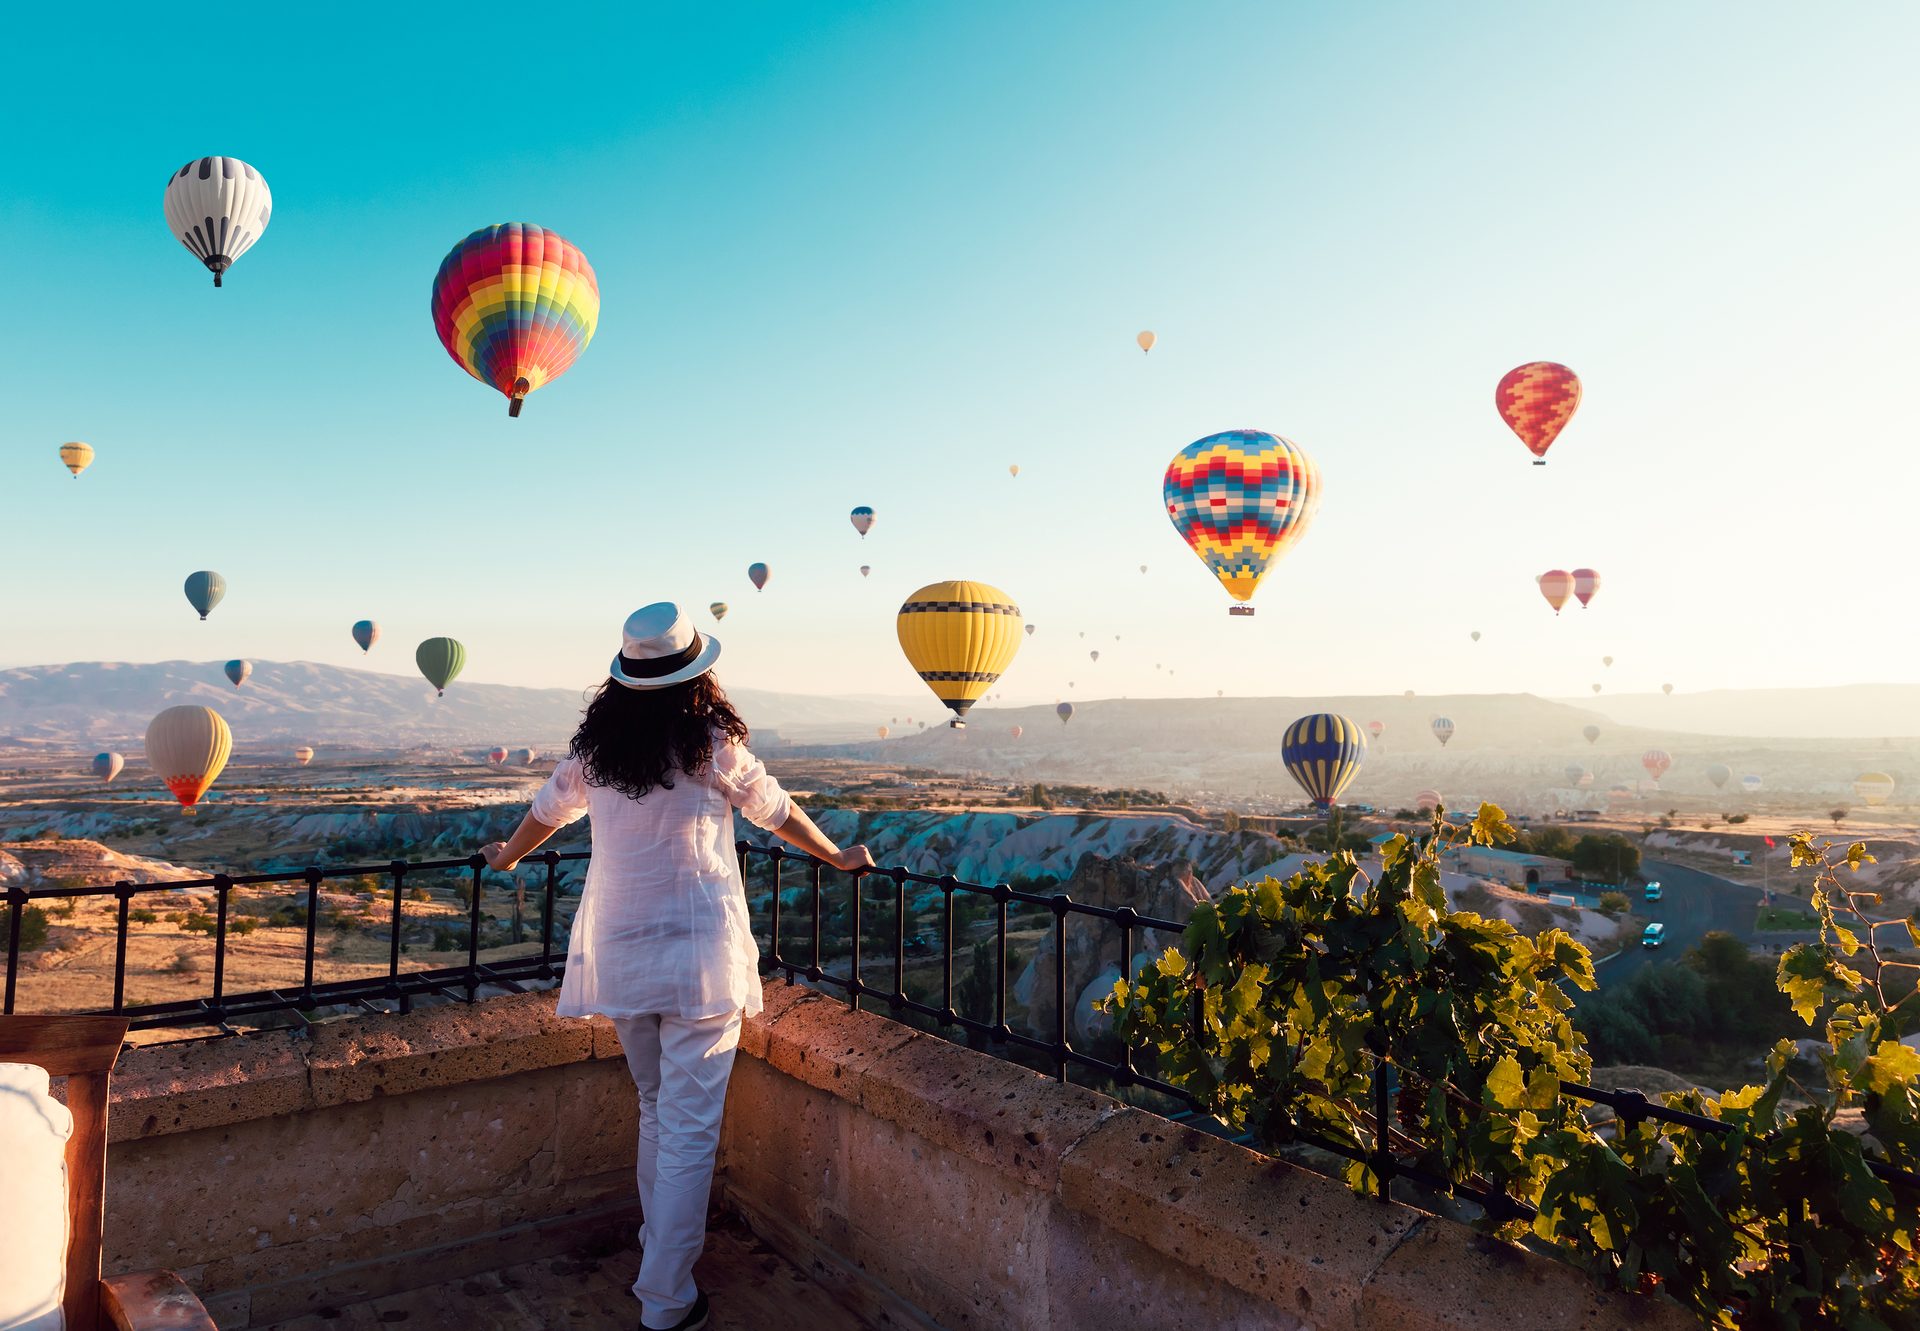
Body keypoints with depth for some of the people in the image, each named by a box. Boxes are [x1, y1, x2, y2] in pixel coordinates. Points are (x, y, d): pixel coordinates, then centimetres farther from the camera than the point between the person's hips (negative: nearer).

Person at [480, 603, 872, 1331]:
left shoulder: (596, 745, 3)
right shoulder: (712, 744, -10)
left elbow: (548, 810, 19)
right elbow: (777, 812, 3)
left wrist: (507, 856, 40)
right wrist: (839, 857, 20)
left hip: (620, 955, 5)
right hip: (699, 953, -5)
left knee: (656, 1109, 22)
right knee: (689, 1127, 2)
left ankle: (659, 1250, 37)